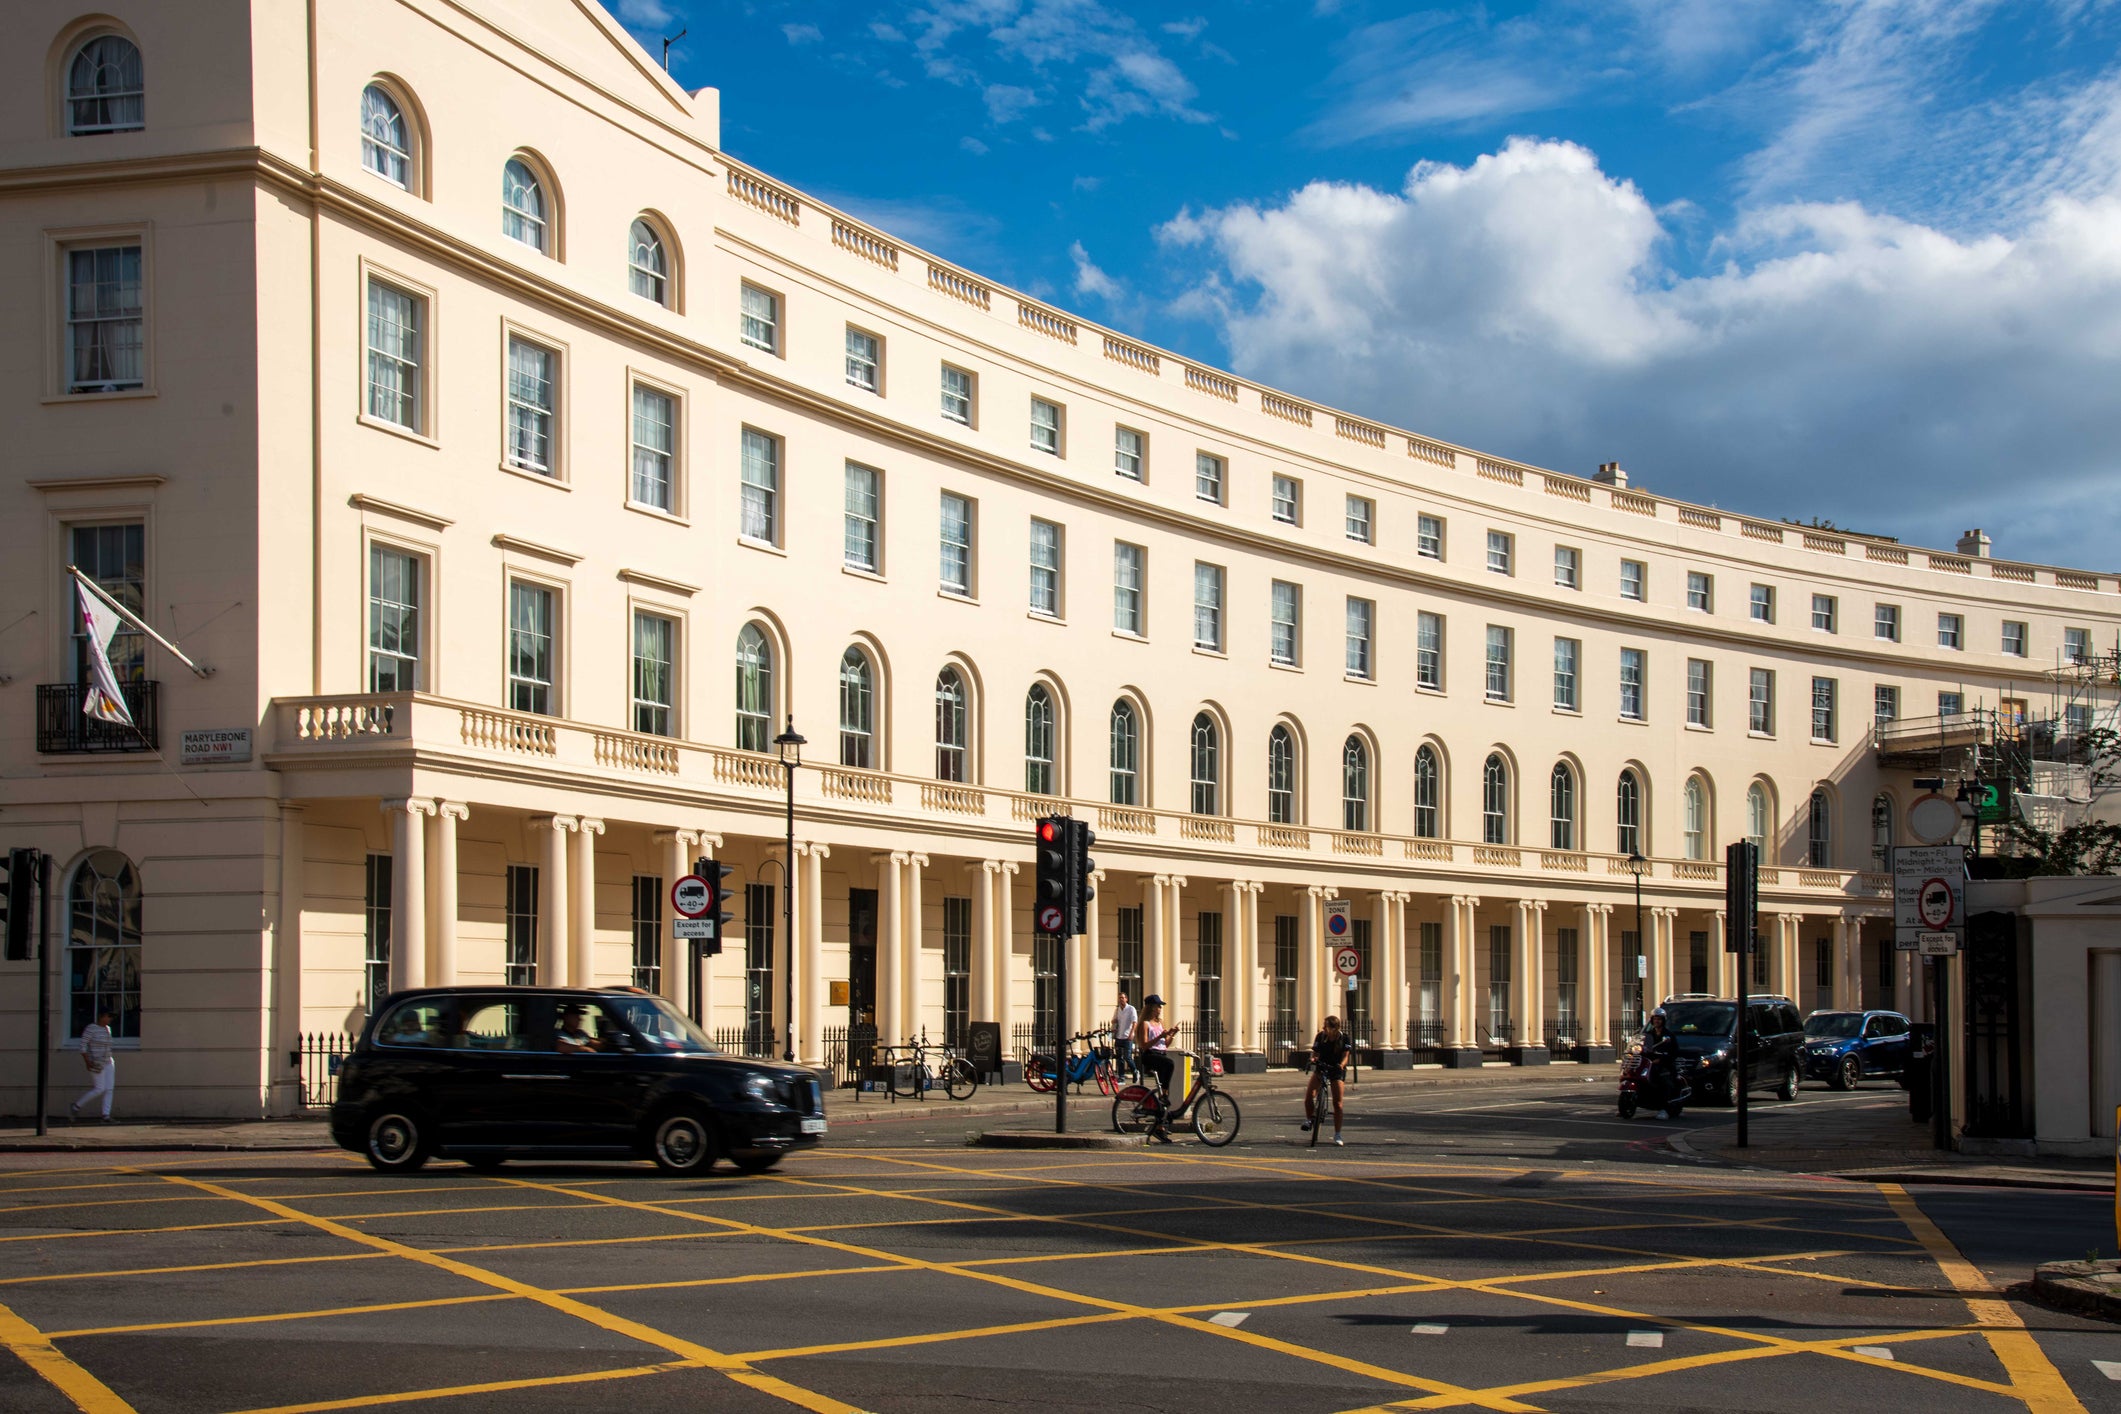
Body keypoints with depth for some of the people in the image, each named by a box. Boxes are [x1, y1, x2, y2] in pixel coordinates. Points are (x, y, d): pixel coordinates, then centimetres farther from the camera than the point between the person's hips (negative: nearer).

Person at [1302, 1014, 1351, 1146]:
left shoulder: (1344, 1037, -9)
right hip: (1321, 1067, 1)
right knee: (1309, 1094, -21)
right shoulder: (1320, 1036, -7)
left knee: (1338, 1103, -5)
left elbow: (1345, 1056, -11)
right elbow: (1315, 1053, -5)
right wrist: (1313, 1059, -29)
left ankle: (1337, 1135, 5)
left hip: (1337, 1071, -1)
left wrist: (1342, 1064, -32)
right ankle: (1309, 1118, 5)